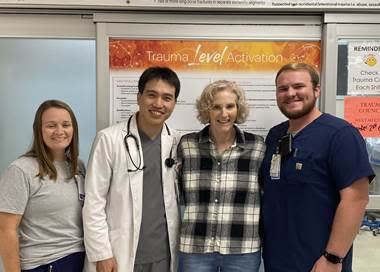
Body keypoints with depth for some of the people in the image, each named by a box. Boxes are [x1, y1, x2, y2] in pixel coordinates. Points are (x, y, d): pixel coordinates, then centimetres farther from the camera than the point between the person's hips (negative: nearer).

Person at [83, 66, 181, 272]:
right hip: (121, 255, -3)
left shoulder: (176, 142, 1)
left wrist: (181, 246, 8)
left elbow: (178, 198, 8)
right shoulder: (109, 139, -11)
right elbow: (94, 201, -9)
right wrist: (101, 254, -10)